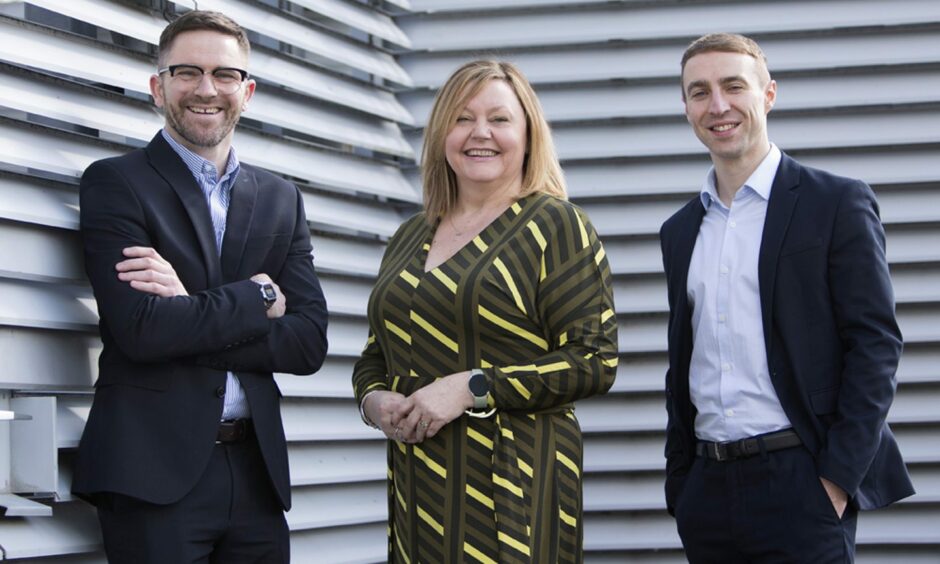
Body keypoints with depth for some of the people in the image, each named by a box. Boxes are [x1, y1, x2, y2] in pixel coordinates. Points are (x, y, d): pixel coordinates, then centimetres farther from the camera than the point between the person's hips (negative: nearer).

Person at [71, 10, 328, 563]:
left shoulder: (281, 199, 14)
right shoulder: (115, 182, 0)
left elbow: (309, 343, 3)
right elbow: (141, 330, -14)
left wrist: (194, 314, -10)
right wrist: (259, 297, -4)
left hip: (256, 472, 4)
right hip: (154, 471, -4)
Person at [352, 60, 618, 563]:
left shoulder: (555, 224, -2)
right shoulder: (410, 238, 15)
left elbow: (596, 361, -9)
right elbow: (374, 358, 23)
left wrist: (473, 388, -15)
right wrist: (373, 400, -1)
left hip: (512, 482, -5)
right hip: (416, 482, 5)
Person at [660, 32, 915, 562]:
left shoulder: (838, 203, -1)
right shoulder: (681, 231, 15)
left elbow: (877, 345, -6)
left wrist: (838, 477, -13)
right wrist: (679, 487, 12)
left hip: (799, 483, -5)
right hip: (710, 490, 5)